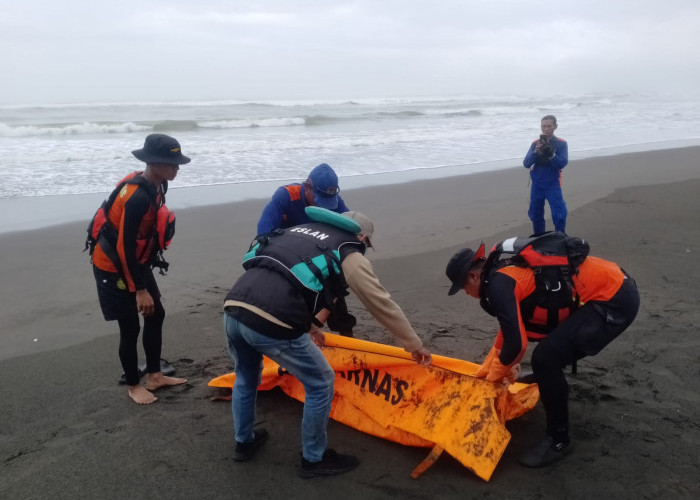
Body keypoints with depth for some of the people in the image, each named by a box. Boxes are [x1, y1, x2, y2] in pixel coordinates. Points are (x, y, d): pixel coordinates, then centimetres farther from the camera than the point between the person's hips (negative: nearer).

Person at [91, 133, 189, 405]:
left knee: (156, 315, 14)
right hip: (114, 267, -9)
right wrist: (140, 289, -23)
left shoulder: (155, 186, -2)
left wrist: (144, 274, 15)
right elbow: (124, 247, -27)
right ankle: (133, 386, 21)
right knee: (130, 327, 1)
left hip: (137, 262, 9)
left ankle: (154, 376, 28)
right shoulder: (137, 197, -30)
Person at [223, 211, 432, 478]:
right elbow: (383, 305, 16)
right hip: (270, 322, -7)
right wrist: (414, 345, 29)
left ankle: (244, 442, 49)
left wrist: (307, 324, 50)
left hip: (233, 308, 7)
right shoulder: (349, 255, 11)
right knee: (320, 383, 15)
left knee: (246, 377, 34)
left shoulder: (298, 230, 29)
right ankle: (314, 459, 29)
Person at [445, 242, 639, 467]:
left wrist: (495, 375, 3)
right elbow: (510, 329, 26)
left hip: (614, 300, -11)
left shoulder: (497, 285, -16)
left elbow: (516, 343, -18)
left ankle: (558, 441, 2)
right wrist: (483, 372, 30)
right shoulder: (507, 273, 14)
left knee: (546, 359, -16)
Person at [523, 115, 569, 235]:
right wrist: (535, 152, -23)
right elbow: (526, 164, -5)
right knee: (536, 215, 11)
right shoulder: (536, 143, 3)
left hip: (553, 185, -3)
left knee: (559, 215, -11)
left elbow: (562, 163, -13)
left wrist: (550, 153, -28)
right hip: (536, 185, 3)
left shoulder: (561, 144, -3)